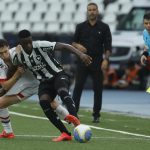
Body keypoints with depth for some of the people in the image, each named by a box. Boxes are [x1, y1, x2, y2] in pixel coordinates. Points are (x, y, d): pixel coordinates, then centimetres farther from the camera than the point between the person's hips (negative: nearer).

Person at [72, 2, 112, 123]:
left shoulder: (104, 27, 4)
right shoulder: (81, 26, 7)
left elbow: (108, 45, 1)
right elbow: (73, 42, 11)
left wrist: (106, 59, -11)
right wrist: (78, 46, -11)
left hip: (97, 63, -1)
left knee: (98, 89, 1)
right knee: (78, 87, -5)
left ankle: (96, 115, 8)